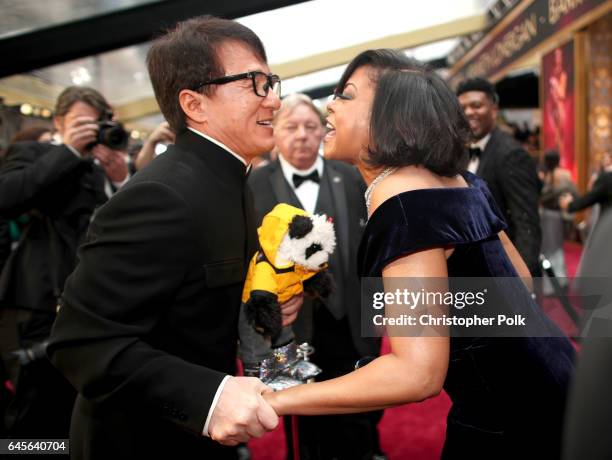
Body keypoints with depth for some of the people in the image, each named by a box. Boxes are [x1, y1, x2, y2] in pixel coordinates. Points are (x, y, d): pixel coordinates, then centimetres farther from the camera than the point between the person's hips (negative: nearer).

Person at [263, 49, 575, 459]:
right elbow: (518, 277, 12)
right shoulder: (455, 180, 3)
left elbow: (419, 373, -32)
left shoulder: (403, 204, -25)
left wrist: (275, 400, -28)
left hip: (506, 416, -8)